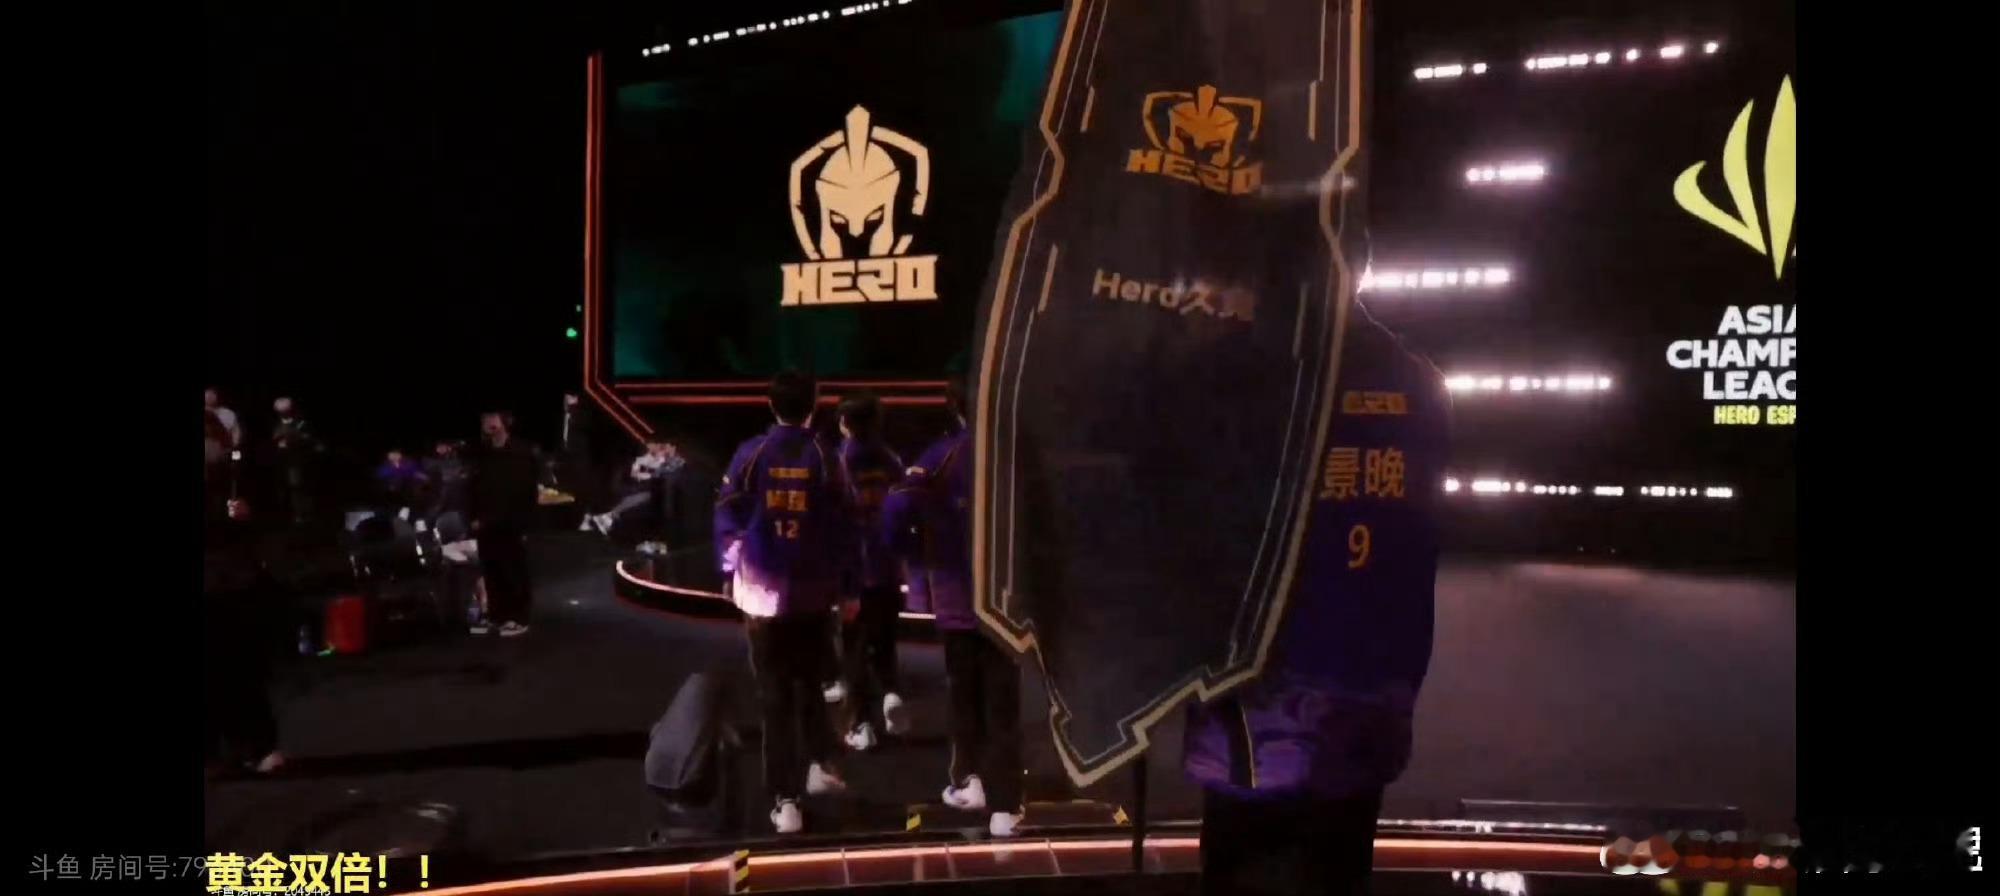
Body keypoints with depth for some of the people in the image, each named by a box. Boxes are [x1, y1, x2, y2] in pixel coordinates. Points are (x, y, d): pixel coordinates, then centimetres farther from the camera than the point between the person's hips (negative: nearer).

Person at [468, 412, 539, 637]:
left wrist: (524, 524, -12)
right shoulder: (482, 455, 13)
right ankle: (499, 616, 16)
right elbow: (472, 488, 16)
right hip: (486, 526, 6)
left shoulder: (522, 452, -5)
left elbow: (529, 490, -8)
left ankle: (518, 619, 4)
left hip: (512, 526, -5)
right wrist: (474, 517, 4)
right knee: (493, 574, 7)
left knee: (515, 573, -2)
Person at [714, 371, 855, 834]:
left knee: (774, 694, 5)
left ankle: (785, 800, 4)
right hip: (813, 591, 1)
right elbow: (842, 524, -1)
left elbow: (727, 516, -1)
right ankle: (822, 763, 16)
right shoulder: (826, 457, -4)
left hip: (763, 589, -1)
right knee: (808, 680, 23)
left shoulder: (750, 454, -4)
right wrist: (847, 584, 7)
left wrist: (730, 571, 10)